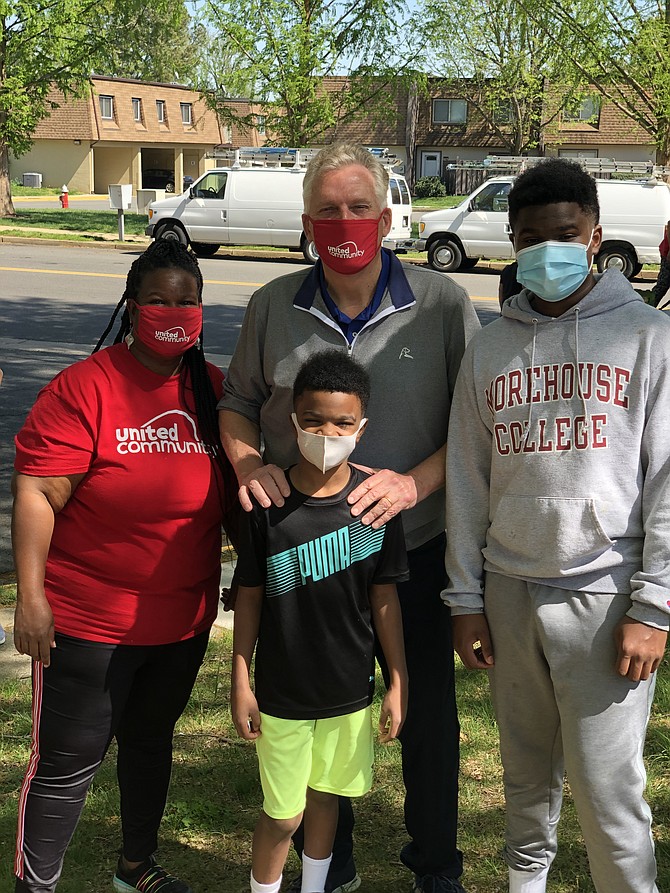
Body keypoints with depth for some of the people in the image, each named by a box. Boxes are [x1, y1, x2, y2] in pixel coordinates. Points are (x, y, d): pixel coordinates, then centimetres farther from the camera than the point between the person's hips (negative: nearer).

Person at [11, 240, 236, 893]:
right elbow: (37, 494, -17)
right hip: (87, 619, -6)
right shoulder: (85, 387, -15)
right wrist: (31, 597, -19)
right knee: (67, 759, 3)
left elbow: (235, 492, 13)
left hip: (183, 619, 6)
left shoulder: (214, 390, 2)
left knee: (151, 739, 23)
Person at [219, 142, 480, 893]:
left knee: (427, 717, 12)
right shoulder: (273, 307, 1)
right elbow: (238, 403, 11)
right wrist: (247, 460, -10)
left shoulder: (441, 304, -7)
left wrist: (417, 481, -21)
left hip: (415, 549, -2)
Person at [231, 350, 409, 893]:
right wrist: (241, 682, -2)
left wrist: (399, 683, 2)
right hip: (283, 691, -2)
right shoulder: (268, 503, -12)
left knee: (326, 797, 19)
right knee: (282, 814, 6)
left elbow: (384, 597, -1)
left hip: (351, 689, 2)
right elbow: (250, 596, -4)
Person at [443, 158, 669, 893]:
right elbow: (467, 480, 10)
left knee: (606, 787, -3)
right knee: (526, 769, 15)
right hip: (510, 591, 4)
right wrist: (465, 597, 7)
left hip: (605, 596, -3)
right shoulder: (490, 348, 9)